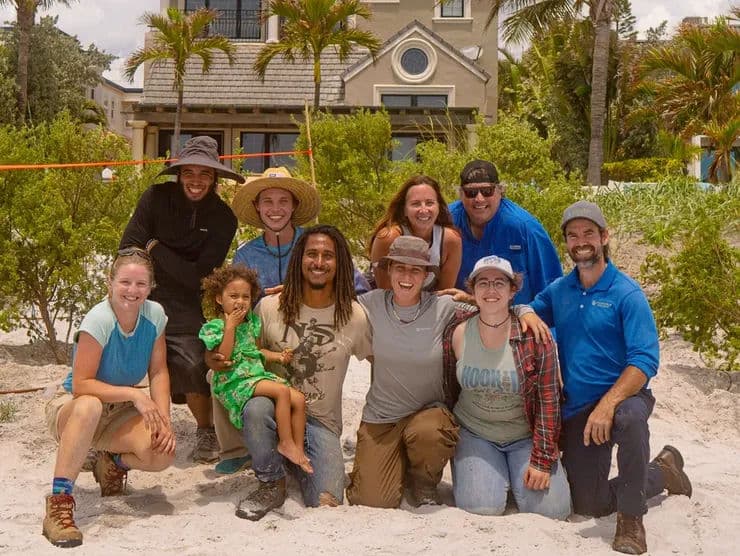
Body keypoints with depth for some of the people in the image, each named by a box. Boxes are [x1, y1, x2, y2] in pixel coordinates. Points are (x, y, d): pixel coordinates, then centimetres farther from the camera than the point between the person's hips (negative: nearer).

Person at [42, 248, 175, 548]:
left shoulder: (155, 314, -8)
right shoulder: (98, 320, -24)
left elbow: (158, 372, -4)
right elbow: (81, 385, -26)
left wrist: (164, 419, -16)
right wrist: (133, 394, -31)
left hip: (119, 411, 5)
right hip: (70, 407, -4)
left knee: (163, 453, -23)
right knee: (89, 406, -42)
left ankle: (113, 462, 13)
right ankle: (58, 503, -33)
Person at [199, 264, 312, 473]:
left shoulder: (252, 321, 15)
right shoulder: (213, 327, -4)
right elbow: (223, 357, -16)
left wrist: (278, 356, 7)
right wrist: (230, 326, -17)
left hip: (258, 374, 7)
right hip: (234, 382, -7)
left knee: (299, 399, -11)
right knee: (282, 390, -28)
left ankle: (299, 450, -6)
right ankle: (286, 443, -20)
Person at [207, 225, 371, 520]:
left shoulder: (354, 316, -3)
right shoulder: (269, 307, -3)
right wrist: (215, 359, -12)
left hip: (321, 421, 0)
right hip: (276, 406, 0)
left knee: (327, 504, -18)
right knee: (256, 407, -37)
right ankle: (271, 484, -9)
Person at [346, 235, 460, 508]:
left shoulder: (444, 307, -10)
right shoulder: (372, 304, -5)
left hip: (430, 410, -1)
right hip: (380, 416, 1)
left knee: (427, 433, -38)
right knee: (373, 502, -12)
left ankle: (423, 483, 0)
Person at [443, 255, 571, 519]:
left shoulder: (533, 335, -13)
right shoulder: (456, 334, -7)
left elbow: (548, 400, -12)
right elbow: (449, 391, 6)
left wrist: (543, 460, -15)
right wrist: (451, 435, 8)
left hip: (525, 435, 0)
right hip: (475, 434, 1)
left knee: (552, 509, -14)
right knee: (481, 506, -20)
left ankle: (519, 474, 17)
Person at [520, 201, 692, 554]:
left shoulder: (626, 293, -11)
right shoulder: (558, 291, 5)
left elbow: (645, 361, -19)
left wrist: (607, 405, -33)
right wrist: (528, 314, -12)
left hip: (622, 395, -5)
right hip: (576, 410, 5)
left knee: (630, 417, -41)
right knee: (589, 506, 5)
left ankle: (631, 519, -21)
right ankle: (661, 473, 31)